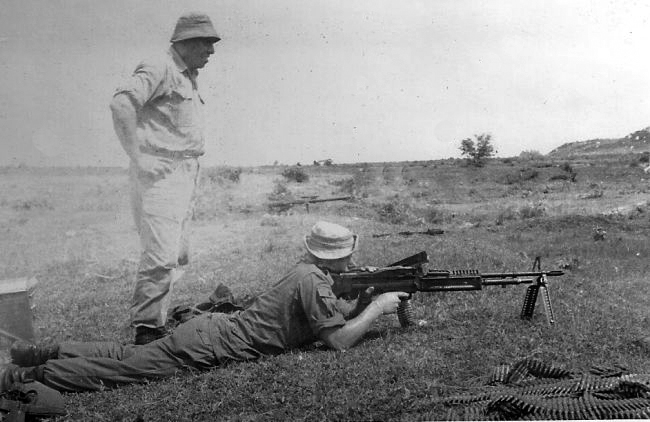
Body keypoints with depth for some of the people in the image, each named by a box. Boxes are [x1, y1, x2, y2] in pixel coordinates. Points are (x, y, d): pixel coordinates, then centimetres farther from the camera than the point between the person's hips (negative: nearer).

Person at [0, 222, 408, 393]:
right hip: (209, 345, -8)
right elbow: (340, 339, -18)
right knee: (129, 366, -6)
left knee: (130, 355, 14)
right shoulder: (312, 281, -16)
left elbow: (337, 314, 25)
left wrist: (365, 300, 8)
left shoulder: (309, 270, 14)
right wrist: (379, 307, -6)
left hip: (210, 327, 8)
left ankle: (47, 352, 17)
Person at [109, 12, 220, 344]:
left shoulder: (189, 80, 20)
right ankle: (146, 330, -3)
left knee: (178, 256, 14)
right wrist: (138, 156, -23)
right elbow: (121, 103, -24)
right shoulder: (159, 70, -9)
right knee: (161, 257, -13)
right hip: (158, 177, -10)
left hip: (184, 179, 10)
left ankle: (157, 321, 25)